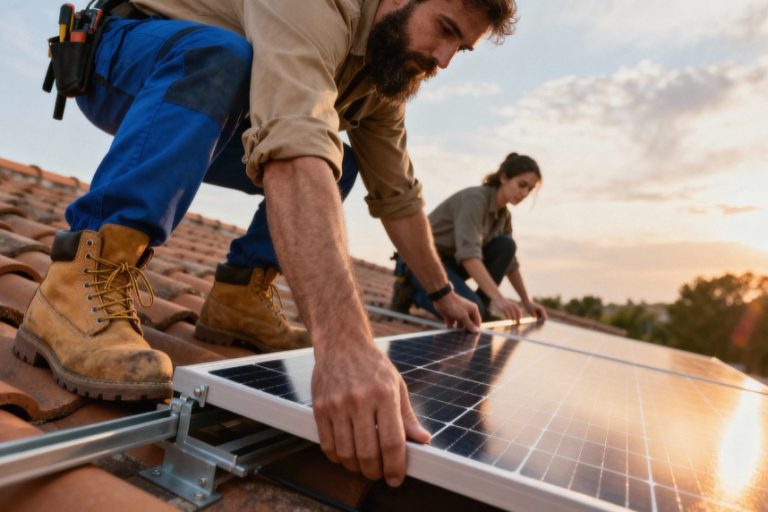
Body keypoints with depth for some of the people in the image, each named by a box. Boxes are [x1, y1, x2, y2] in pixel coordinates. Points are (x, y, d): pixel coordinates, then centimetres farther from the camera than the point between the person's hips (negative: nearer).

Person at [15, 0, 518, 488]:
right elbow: (292, 146, -51)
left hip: (210, 130, 7)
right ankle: (82, 288, -35)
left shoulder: (388, 76, -4)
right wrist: (345, 343, -61)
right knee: (223, 55, -37)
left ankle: (237, 299, -4)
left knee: (334, 170, -2)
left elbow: (397, 194, 3)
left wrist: (443, 293, 7)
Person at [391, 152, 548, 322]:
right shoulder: (475, 198, -22)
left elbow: (510, 262, 13)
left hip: (450, 260, 8)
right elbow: (468, 253, -34)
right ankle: (410, 291, -6)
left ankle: (481, 307, -4)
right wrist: (498, 298, -40)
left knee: (506, 245, -9)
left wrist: (527, 302, 9)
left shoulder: (503, 214, 4)